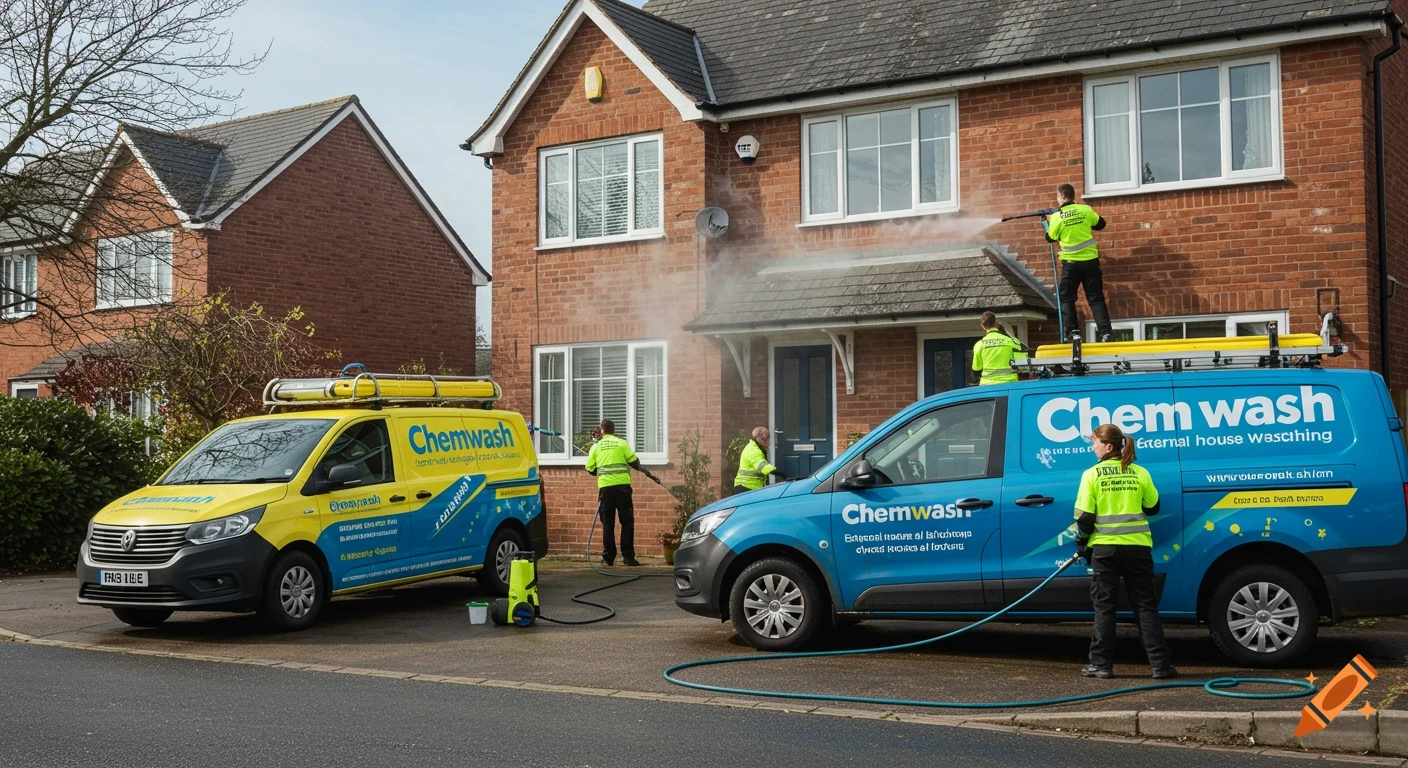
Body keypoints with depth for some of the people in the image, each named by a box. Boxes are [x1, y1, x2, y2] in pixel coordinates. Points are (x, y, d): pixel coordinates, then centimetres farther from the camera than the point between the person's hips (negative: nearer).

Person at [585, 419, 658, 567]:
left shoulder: (596, 446, 8)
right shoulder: (621, 443, 3)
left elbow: (590, 469, 7)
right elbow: (634, 462, -2)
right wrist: (644, 471, 19)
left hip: (605, 487, 2)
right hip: (622, 486, -2)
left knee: (607, 524, 7)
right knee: (627, 522, 4)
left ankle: (608, 558, 7)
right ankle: (628, 556, 1)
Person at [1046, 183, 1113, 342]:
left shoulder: (1056, 216, -7)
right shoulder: (1085, 210, -1)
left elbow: (1050, 238, 5)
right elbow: (1101, 224, 12)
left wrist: (1049, 222, 20)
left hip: (1071, 262, -2)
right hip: (1090, 260, 2)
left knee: (1066, 298, 10)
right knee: (1096, 298, 4)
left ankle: (1071, 331, 3)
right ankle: (1105, 332, -5)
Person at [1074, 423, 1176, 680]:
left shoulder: (1092, 474, -5)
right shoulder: (1140, 473, 2)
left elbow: (1084, 515, -7)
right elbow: (1153, 507, 10)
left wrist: (1081, 543, 7)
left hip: (1105, 547, -2)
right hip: (1137, 546, 2)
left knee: (1104, 606, 7)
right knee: (1145, 606, 6)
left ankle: (1102, 664, 8)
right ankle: (1160, 665, 3)